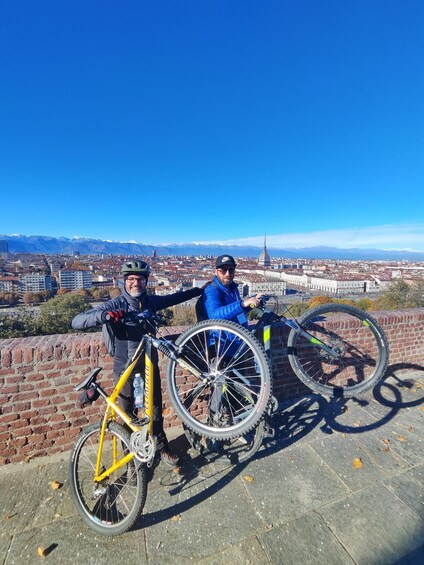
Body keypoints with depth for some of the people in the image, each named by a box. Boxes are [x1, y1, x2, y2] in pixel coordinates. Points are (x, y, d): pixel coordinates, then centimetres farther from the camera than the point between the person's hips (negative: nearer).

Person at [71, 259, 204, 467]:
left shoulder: (150, 301, -2)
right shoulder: (114, 305, -15)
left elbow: (174, 298, 13)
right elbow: (77, 321, -22)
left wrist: (200, 290, 18)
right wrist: (104, 315, -41)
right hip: (125, 369, -3)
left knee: (156, 410, 19)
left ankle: (162, 447, 45)